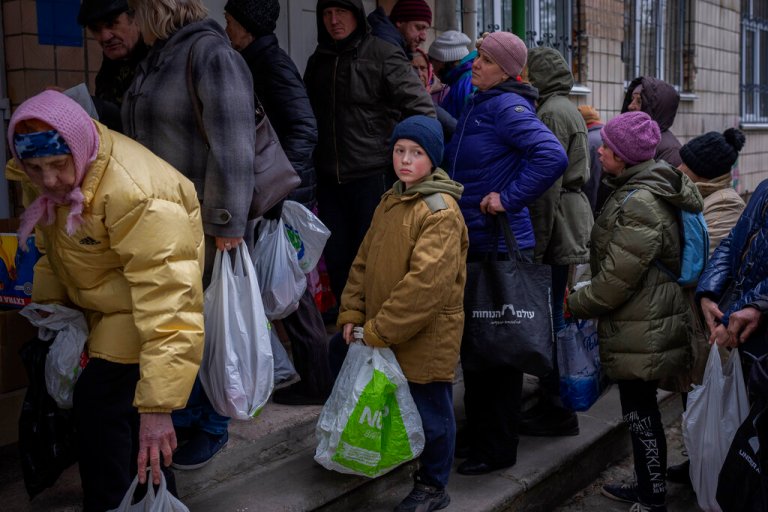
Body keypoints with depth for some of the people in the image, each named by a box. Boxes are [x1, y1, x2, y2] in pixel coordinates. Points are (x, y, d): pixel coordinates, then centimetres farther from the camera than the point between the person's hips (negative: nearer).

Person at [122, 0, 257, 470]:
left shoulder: (211, 52, -13)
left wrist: (227, 222, -21)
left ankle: (212, 429, 23)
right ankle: (182, 418, 30)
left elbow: (232, 145, -19)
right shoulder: (158, 58, 14)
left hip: (206, 227, -8)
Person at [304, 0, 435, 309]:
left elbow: (422, 110, -9)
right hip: (330, 180, 6)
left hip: (373, 176, -6)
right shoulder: (318, 62, 12)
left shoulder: (383, 55, -7)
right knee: (337, 261, 10)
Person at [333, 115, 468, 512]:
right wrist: (352, 314, -1)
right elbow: (365, 260, 11)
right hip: (381, 331, 8)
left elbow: (427, 281, -25)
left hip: (428, 334, -8)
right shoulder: (390, 202, 10)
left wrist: (378, 331, -22)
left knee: (429, 410, 6)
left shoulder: (441, 211, -18)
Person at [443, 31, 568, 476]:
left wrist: (509, 198, -23)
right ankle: (478, 435, 30)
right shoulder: (478, 106, 14)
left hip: (501, 247, -10)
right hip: (473, 242, 10)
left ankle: (497, 449, 12)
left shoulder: (508, 107, -14)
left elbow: (553, 157, -28)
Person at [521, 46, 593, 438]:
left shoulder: (552, 112, -12)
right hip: (573, 220, 10)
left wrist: (536, 244, -18)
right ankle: (552, 400, 26)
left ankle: (558, 411, 2)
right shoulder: (567, 109, 20)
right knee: (553, 315, 16)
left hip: (557, 226, -10)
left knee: (551, 317, -5)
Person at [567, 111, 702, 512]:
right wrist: (583, 299, 20)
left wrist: (574, 304, -8)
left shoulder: (638, 203, -23)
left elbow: (616, 281, -22)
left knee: (640, 412, 2)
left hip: (641, 332, -10)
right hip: (647, 322, 10)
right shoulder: (639, 189, 10)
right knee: (639, 409, 20)